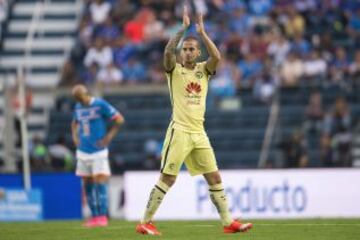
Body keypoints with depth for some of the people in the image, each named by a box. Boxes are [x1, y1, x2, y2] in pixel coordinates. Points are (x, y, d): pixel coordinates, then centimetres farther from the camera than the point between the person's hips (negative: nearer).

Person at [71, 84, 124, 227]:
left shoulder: (100, 105, -8)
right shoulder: (78, 107, 11)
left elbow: (119, 119, -6)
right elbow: (74, 123, 30)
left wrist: (109, 136, -8)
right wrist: (75, 137, 13)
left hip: (98, 151, -6)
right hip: (83, 151, 6)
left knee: (100, 181, -11)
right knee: (87, 184, 5)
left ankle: (102, 216, -10)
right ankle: (94, 217, 10)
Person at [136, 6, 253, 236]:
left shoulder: (204, 70, 10)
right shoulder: (175, 70, 2)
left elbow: (216, 57, -11)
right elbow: (168, 51, -19)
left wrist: (202, 31, -11)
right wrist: (184, 28, -19)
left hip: (199, 133, 4)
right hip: (179, 131, -4)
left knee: (215, 177, 4)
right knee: (167, 179, -7)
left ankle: (228, 222, 9)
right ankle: (145, 223, -1)